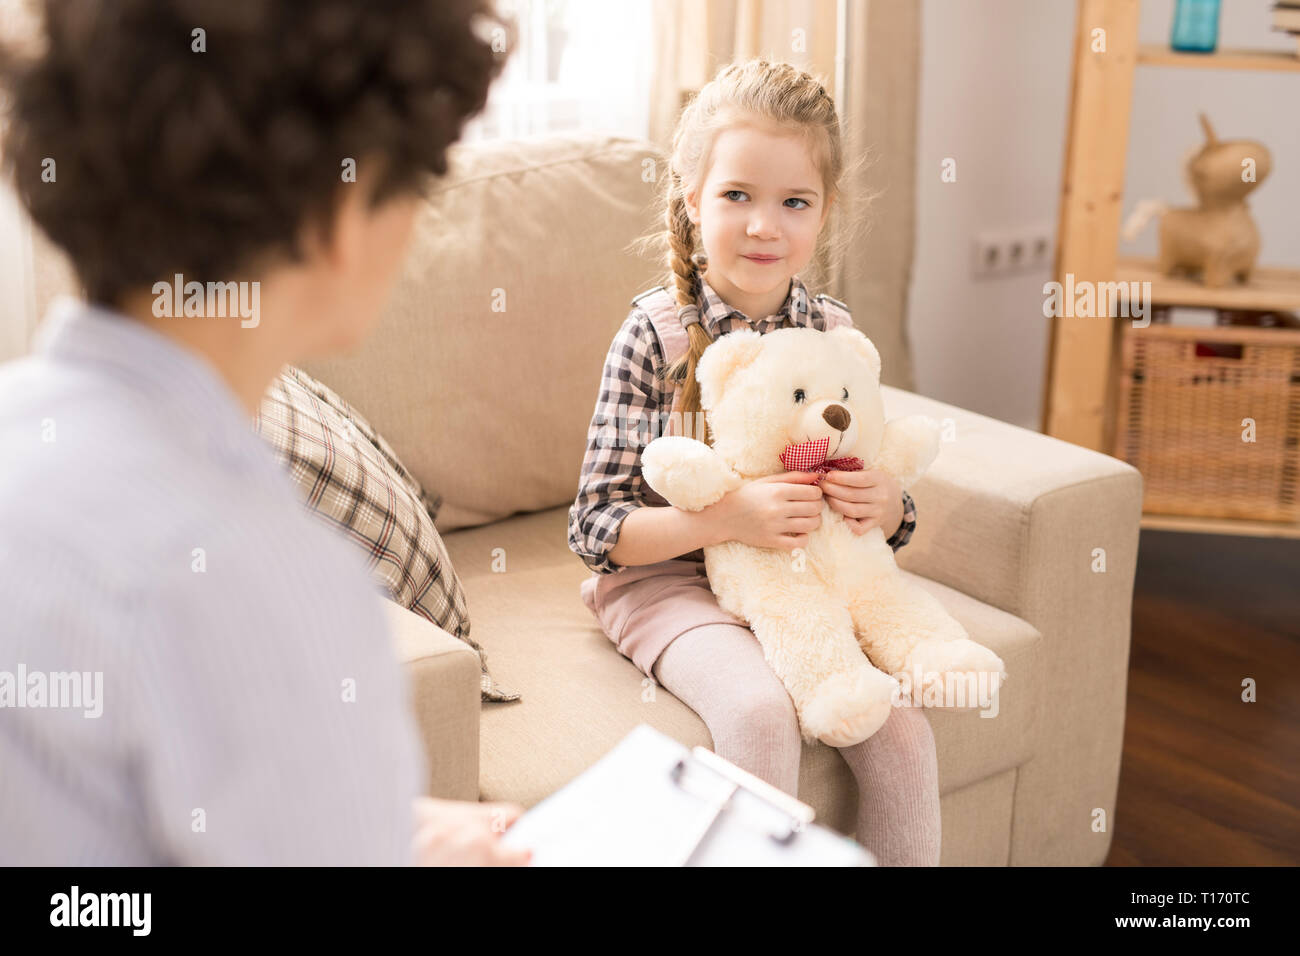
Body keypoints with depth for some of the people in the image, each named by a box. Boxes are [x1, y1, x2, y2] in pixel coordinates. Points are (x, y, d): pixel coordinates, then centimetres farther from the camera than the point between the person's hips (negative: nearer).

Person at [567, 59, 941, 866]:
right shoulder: (656, 335, -11)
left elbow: (890, 521, 11)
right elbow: (594, 530, -13)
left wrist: (884, 506, -13)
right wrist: (728, 518, -26)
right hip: (672, 582, -3)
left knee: (901, 730, -16)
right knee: (760, 710, -29)